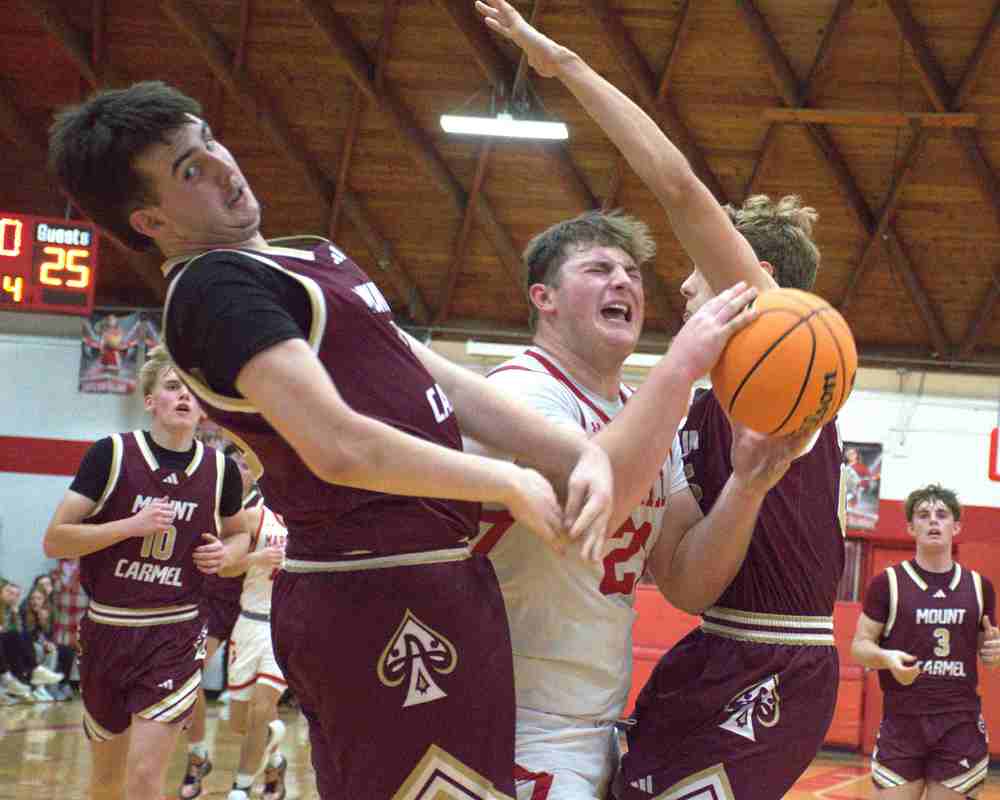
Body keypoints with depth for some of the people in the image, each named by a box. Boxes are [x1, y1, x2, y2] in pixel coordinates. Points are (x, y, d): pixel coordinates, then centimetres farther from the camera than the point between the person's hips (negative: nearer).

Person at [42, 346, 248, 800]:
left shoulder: (220, 470, -1)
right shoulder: (111, 454, -8)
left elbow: (236, 532, 20)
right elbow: (54, 541, -10)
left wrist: (224, 555, -3)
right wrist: (133, 525, -21)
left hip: (176, 636, 0)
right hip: (106, 631, 0)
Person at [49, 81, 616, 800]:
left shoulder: (307, 259, 18)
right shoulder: (216, 286, -13)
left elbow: (442, 382, 11)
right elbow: (340, 447, -24)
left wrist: (581, 453, -3)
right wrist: (509, 484, -13)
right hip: (388, 603, -10)